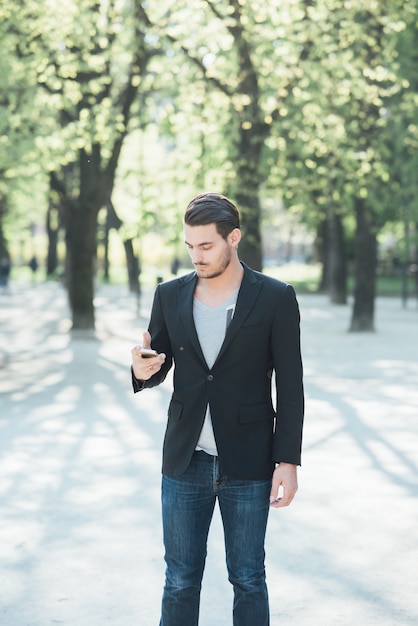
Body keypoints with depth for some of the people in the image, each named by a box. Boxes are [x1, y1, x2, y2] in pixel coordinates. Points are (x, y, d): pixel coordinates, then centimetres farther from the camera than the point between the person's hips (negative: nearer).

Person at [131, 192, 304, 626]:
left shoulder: (275, 299, -6)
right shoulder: (170, 296, 3)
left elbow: (290, 387, -4)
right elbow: (158, 369, 11)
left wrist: (288, 462, -8)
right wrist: (143, 370, -14)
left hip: (247, 465, -2)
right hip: (185, 462, 3)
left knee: (248, 581, 9)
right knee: (180, 582, 9)